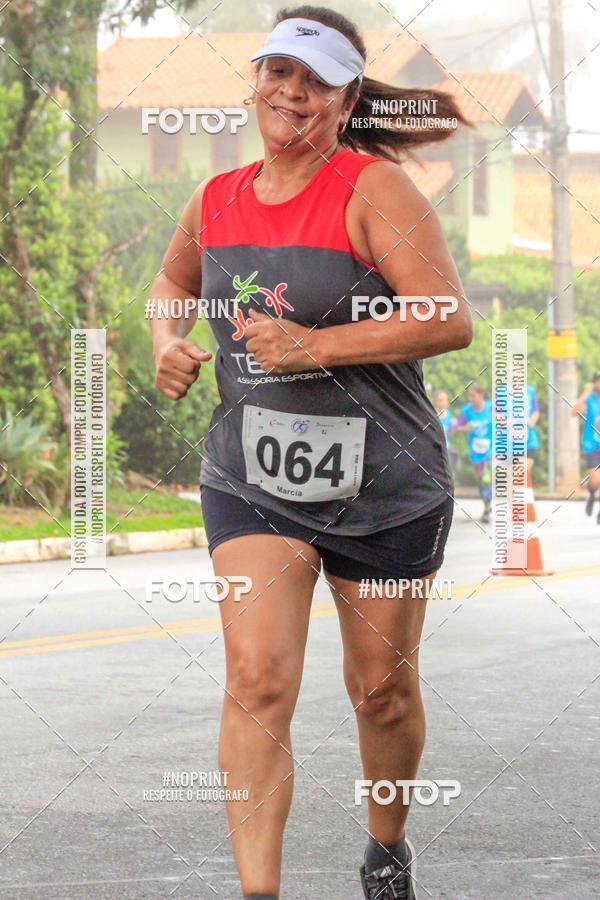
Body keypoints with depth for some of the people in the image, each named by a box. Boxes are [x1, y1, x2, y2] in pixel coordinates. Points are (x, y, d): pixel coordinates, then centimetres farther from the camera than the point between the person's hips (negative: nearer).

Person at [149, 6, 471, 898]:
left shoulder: (374, 190, -13)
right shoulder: (215, 201, 4)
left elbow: (452, 321, -23)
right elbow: (174, 279, 27)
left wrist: (315, 345, -26)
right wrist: (166, 340, 5)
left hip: (384, 485, -3)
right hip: (251, 482, 3)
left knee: (382, 690, 13)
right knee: (256, 682, -15)